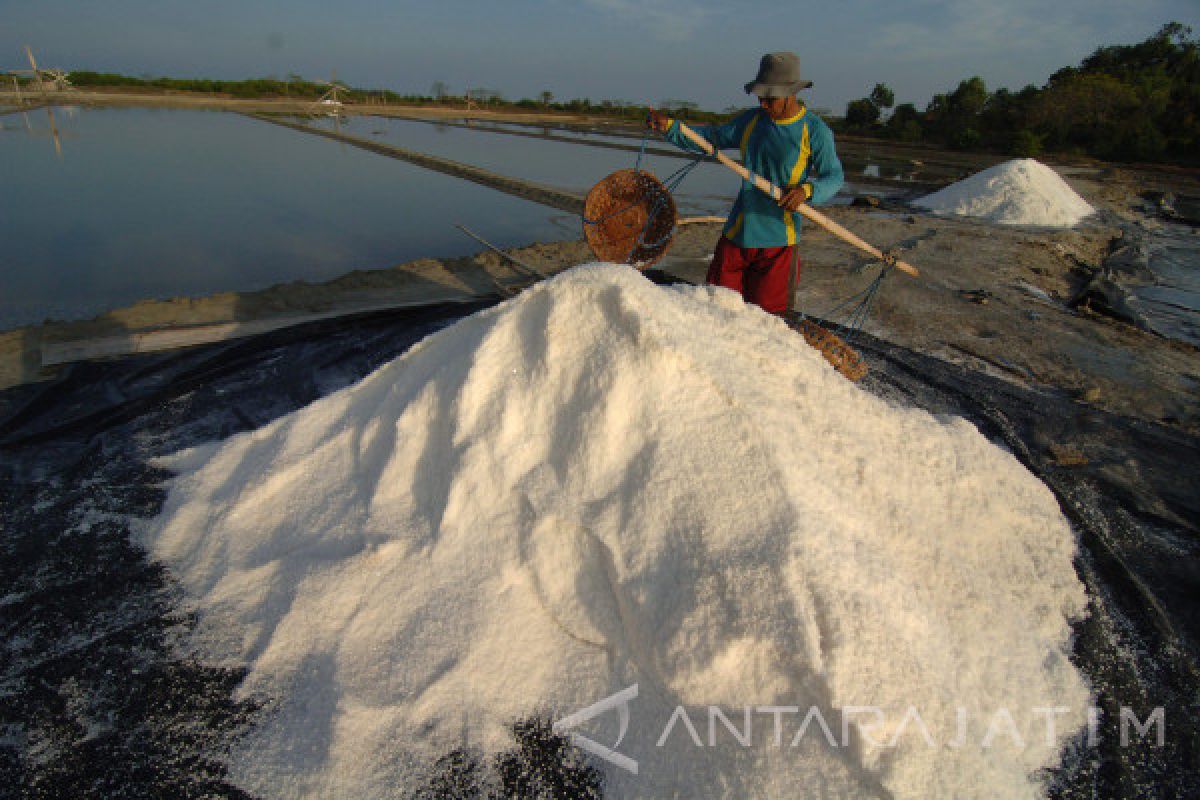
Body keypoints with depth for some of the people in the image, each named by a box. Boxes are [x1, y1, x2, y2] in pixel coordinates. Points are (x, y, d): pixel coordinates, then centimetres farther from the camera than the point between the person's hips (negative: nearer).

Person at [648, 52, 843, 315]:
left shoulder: (815, 131, -4)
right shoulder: (752, 120, 8)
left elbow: (834, 177, -1)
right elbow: (711, 138, 15)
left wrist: (807, 190, -23)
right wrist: (670, 127, 1)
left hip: (777, 242, -4)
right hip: (737, 234, 4)